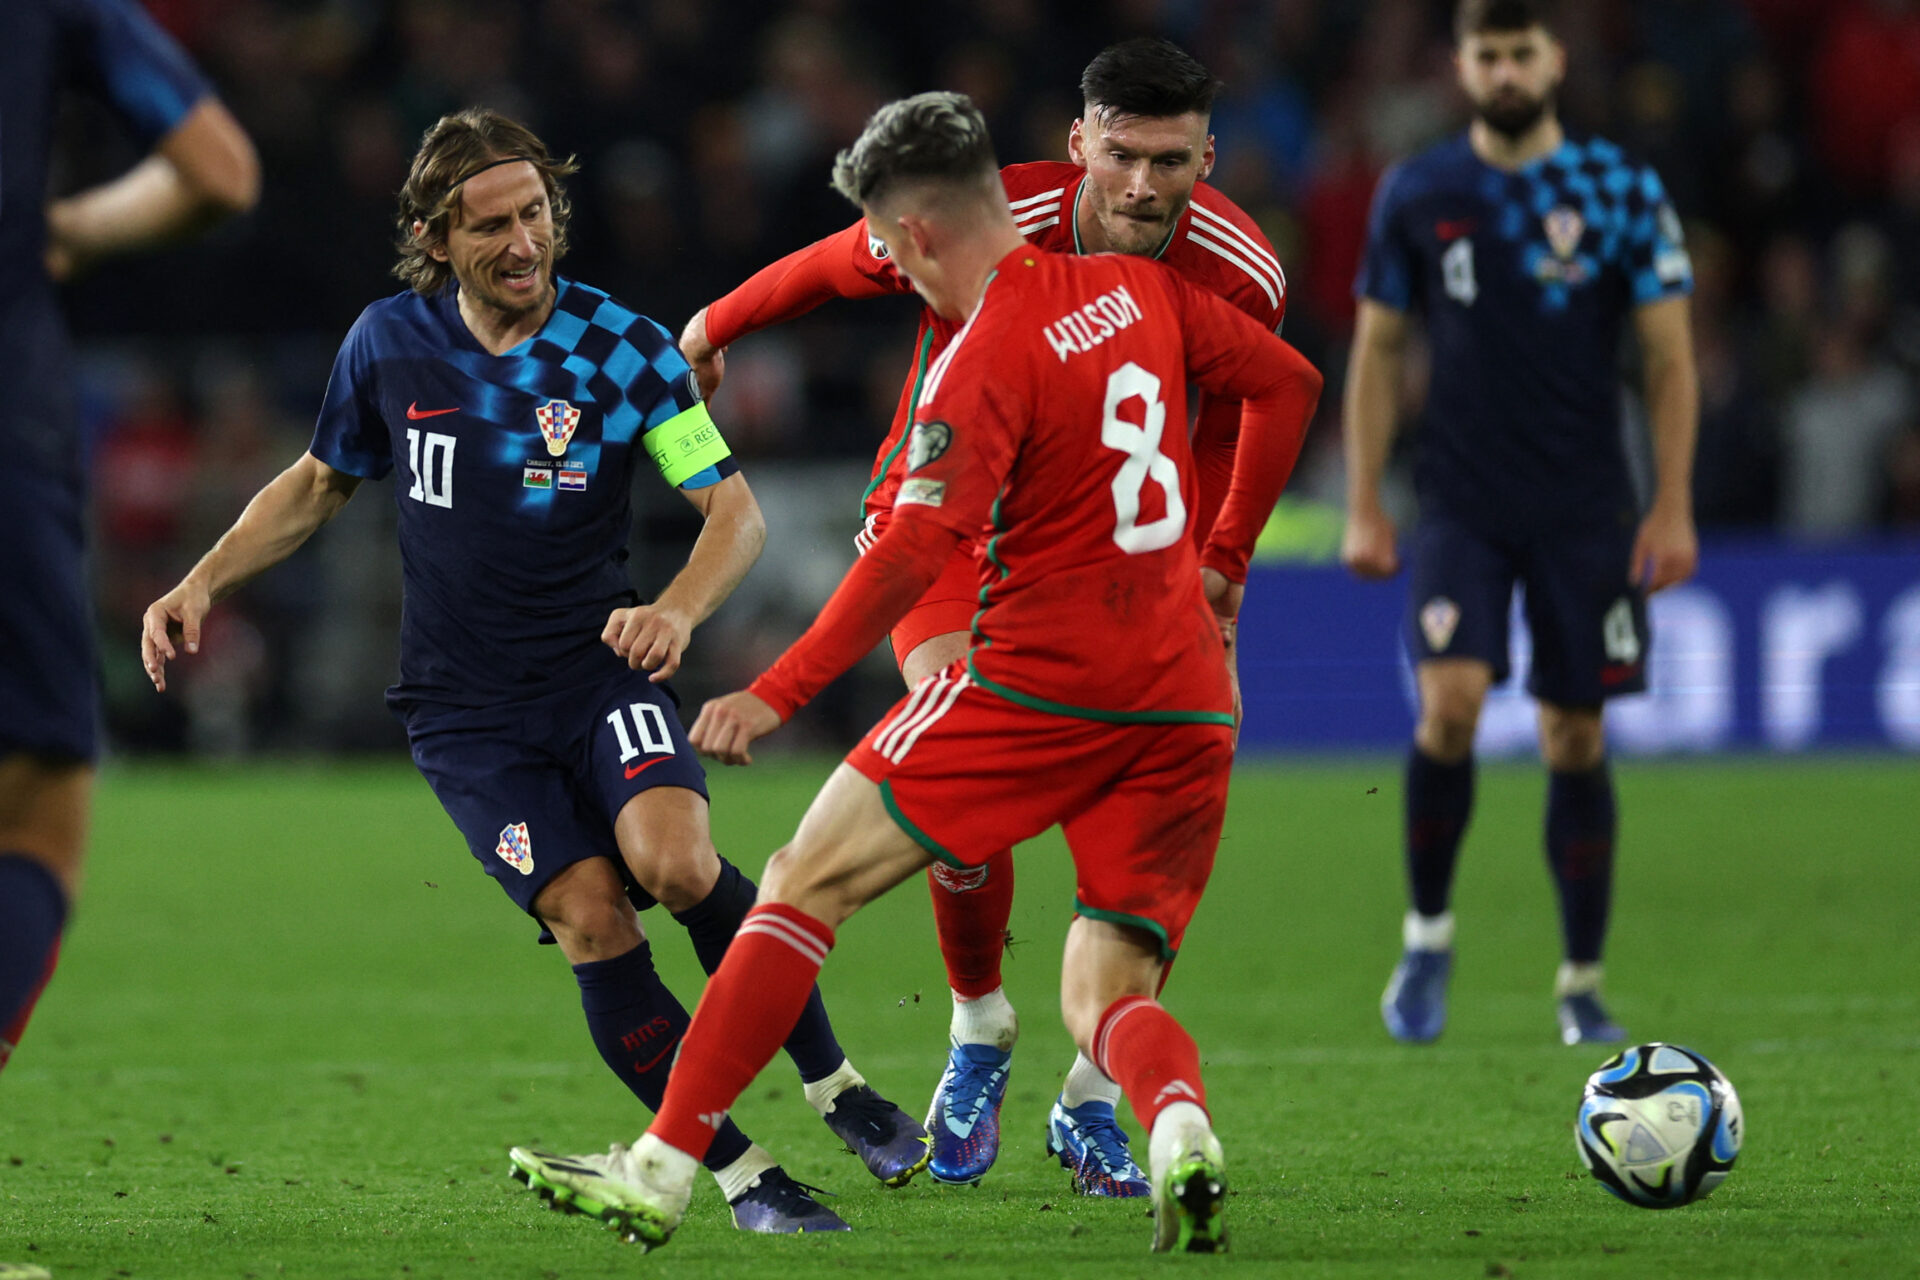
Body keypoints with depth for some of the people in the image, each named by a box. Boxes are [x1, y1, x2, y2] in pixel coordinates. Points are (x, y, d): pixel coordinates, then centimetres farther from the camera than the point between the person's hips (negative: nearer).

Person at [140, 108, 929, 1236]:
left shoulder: (624, 348, -7)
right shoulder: (390, 344, 0)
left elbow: (738, 513, -9)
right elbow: (318, 486, 18)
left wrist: (677, 609, -29)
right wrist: (203, 585, 6)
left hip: (602, 669, -1)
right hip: (467, 709, 1)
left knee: (674, 860, -27)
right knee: (592, 920, -16)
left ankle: (836, 1086, -6)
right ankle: (741, 1175, -7)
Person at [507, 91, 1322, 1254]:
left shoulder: (984, 361, -11)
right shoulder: (1139, 289, 9)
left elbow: (915, 550, -21)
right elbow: (1289, 382, 19)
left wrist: (778, 696, -18)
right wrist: (1226, 560, 27)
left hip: (1039, 681, -6)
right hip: (1187, 706, 6)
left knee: (809, 885, 4)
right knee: (1108, 996, 8)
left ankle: (665, 1168, 2)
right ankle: (1180, 1127, -26)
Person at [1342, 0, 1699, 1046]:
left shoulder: (1623, 193, 0)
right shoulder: (1415, 197, 3)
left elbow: (1669, 357, 2)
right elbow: (1378, 351, 8)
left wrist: (1673, 508, -5)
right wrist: (1363, 508, 3)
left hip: (1587, 511, 0)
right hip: (1461, 506, 0)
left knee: (1576, 739, 3)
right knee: (1449, 704, -19)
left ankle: (1582, 987, 14)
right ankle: (1427, 934, 1)